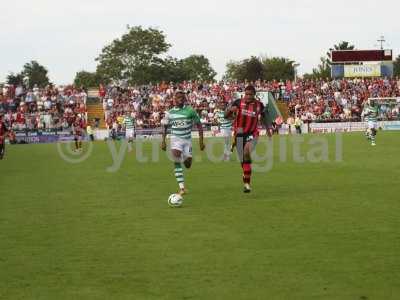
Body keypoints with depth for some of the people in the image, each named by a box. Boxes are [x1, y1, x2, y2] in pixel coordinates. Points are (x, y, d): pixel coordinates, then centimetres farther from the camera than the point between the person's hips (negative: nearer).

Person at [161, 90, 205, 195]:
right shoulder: (170, 112, 2)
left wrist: (201, 140, -4)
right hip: (176, 138, -1)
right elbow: (165, 126, 14)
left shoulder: (190, 111, -3)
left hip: (187, 139, 1)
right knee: (177, 162, -24)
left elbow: (199, 125, 2)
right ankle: (182, 187, -23)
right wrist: (163, 141, 8)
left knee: (187, 165, 1)